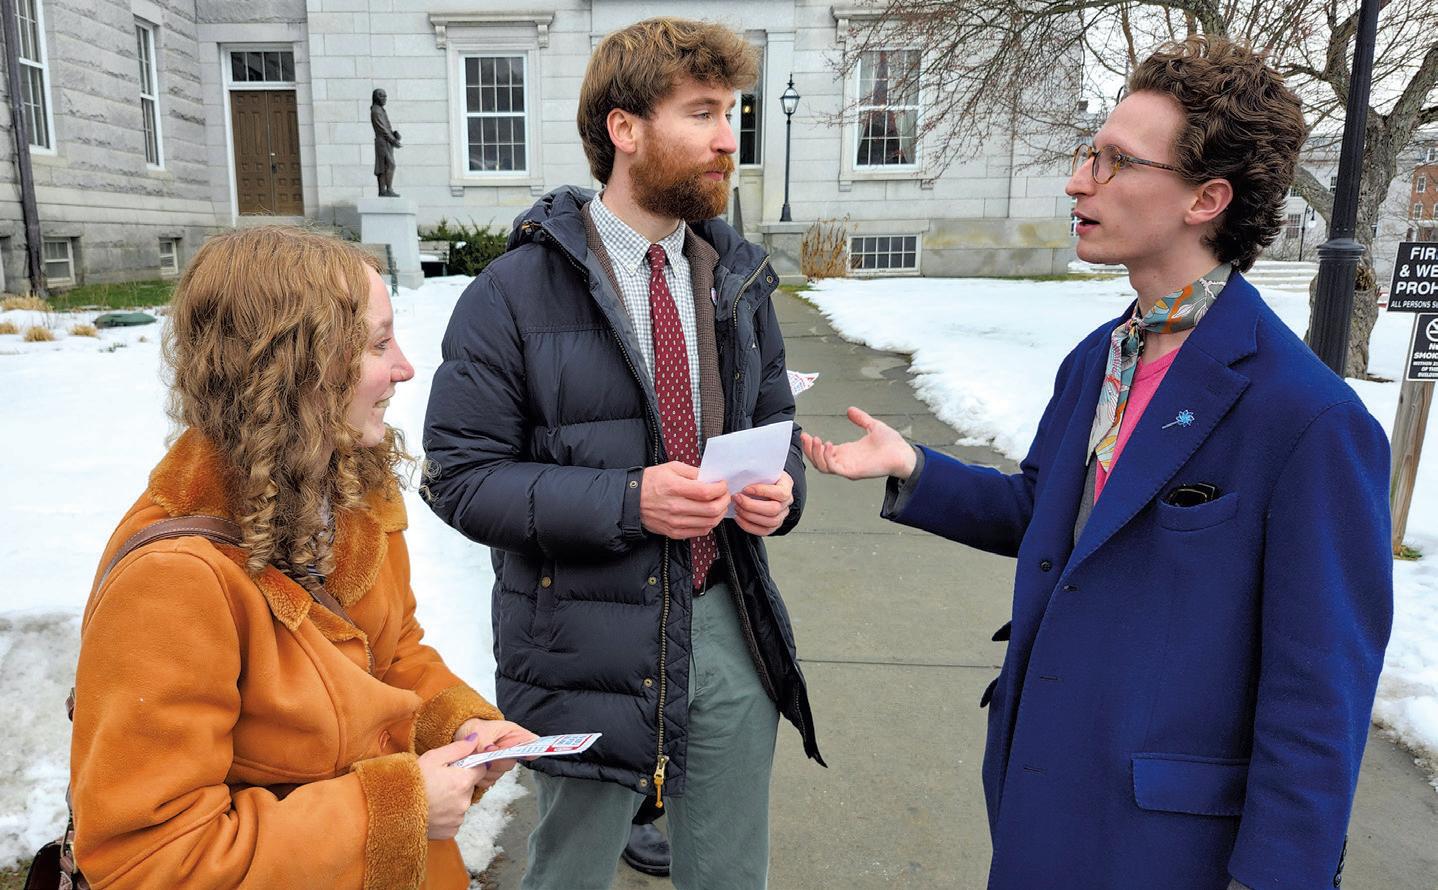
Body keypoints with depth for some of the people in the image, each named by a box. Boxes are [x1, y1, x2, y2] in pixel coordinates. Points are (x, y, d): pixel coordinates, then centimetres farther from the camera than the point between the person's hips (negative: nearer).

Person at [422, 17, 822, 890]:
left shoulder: (737, 276, 4)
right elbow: (463, 476, -12)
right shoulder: (517, 291, -12)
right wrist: (627, 500, -24)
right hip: (591, 645, -4)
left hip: (728, 625, 5)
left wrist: (781, 486, -9)